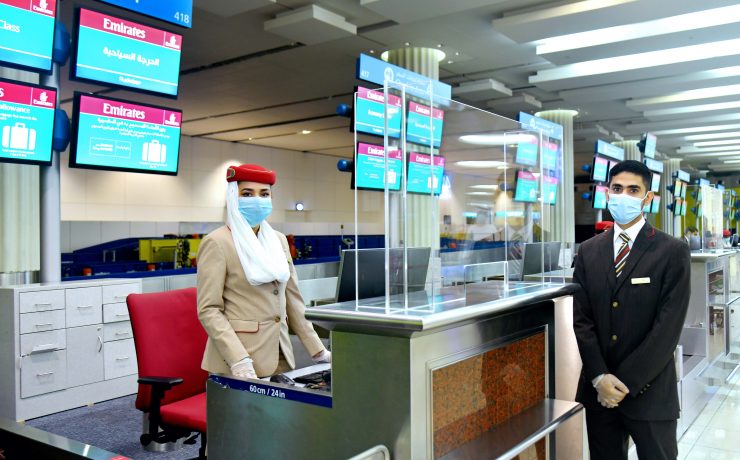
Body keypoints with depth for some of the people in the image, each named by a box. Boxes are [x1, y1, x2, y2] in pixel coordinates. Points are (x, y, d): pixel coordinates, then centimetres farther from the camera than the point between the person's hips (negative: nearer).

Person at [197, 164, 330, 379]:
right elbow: (209, 309, -13)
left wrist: (317, 350, 10)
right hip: (239, 364, -6)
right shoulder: (216, 242, -8)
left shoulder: (278, 240, 11)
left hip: (280, 357, 6)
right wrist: (239, 360, -24)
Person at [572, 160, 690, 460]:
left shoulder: (673, 252, -5)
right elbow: (582, 319, 2)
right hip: (598, 389, 3)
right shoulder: (588, 251, 5)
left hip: (649, 390, -3)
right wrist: (599, 378, -9)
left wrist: (626, 382, -13)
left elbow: (668, 326, -11)